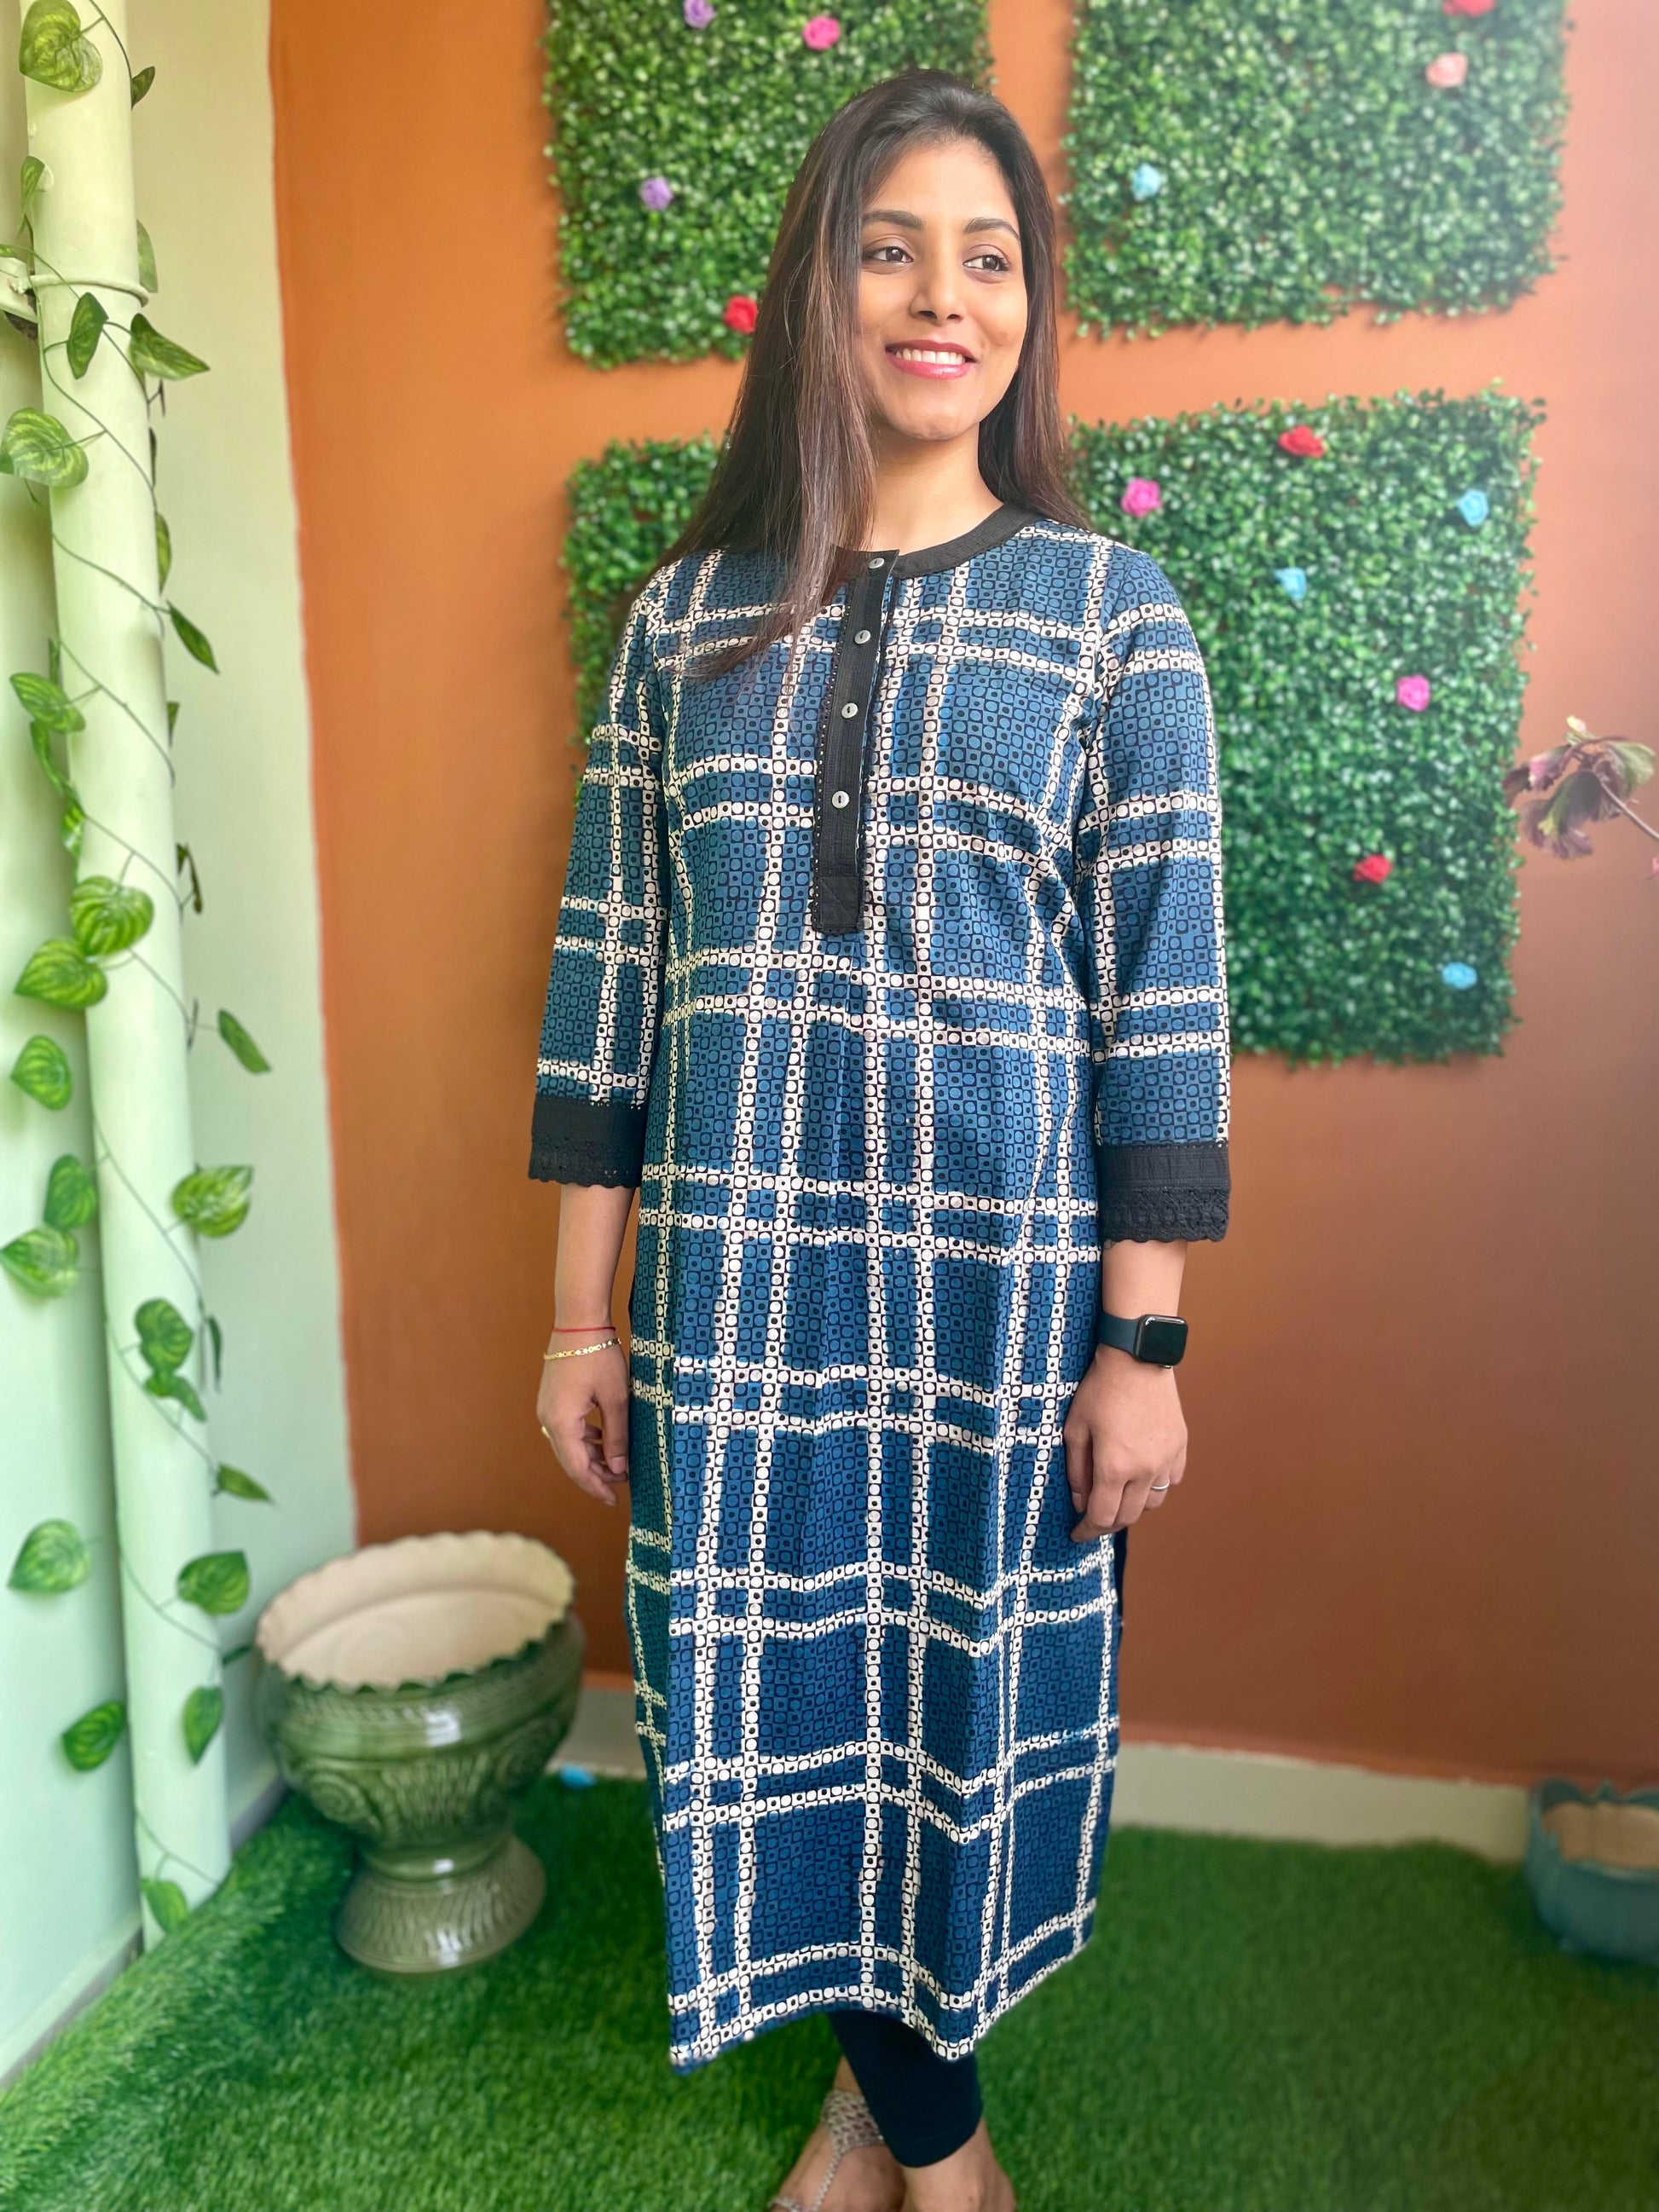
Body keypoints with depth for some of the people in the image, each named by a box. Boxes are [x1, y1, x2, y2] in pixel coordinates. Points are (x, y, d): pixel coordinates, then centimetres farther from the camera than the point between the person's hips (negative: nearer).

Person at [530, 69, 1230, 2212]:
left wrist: (1144, 1344, -6)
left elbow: (1165, 991, -3)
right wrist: (580, 1310, 4)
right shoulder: (689, 613, 5)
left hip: (1002, 1274, -1)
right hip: (738, 1277, 2)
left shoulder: (1112, 613, -1)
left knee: (966, 1677, 13)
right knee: (786, 1686, 13)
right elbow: (608, 967, 4)